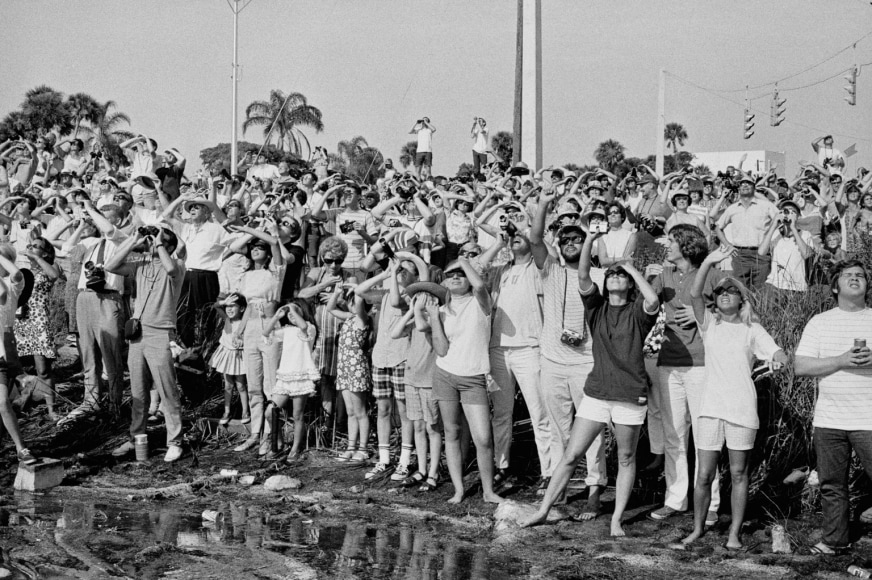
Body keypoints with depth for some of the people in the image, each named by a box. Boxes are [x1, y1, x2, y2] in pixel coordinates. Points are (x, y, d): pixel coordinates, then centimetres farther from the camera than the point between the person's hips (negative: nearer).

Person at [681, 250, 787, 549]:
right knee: (704, 474, 2)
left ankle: (734, 533, 14)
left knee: (738, 474, 5)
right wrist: (708, 262, -19)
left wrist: (778, 358, -29)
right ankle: (698, 527, 20)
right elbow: (694, 294, -9)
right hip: (711, 406, 1)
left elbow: (780, 354, -5)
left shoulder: (752, 329, 7)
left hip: (742, 408, -1)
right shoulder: (710, 323, 8)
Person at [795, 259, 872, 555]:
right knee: (832, 485, 9)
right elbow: (800, 366, -2)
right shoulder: (819, 322, 8)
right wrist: (842, 360, -13)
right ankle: (835, 540, 21)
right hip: (829, 420, 2)